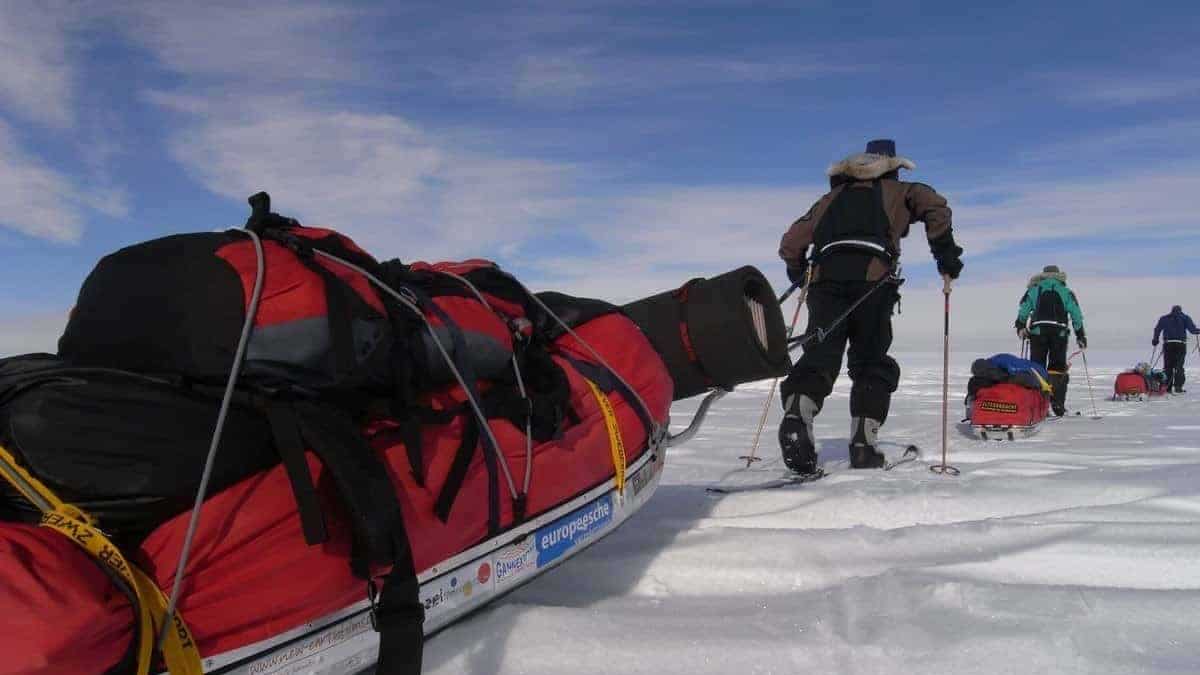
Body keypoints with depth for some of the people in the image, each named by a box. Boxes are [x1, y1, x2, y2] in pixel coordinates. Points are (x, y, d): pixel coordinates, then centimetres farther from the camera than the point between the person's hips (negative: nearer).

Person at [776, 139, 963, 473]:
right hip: (872, 279, -2)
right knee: (872, 362, 7)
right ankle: (863, 442, -4)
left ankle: (797, 412, -37)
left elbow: (792, 242, 27)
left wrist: (797, 272, 45)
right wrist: (946, 252, 9)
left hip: (825, 277, 2)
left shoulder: (832, 197, 33)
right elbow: (933, 205, 4)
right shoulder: (896, 191, 26)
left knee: (820, 354, -8)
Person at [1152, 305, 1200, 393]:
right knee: (1179, 366, 0)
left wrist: (1155, 340, 14)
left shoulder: (1164, 318, 11)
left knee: (1168, 366, 6)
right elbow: (1192, 329, -2)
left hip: (1168, 345, 2)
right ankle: (1178, 386, -8)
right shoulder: (1185, 318, 6)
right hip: (1181, 344, -1)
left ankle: (1167, 387, 4)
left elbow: (1157, 329, 5)